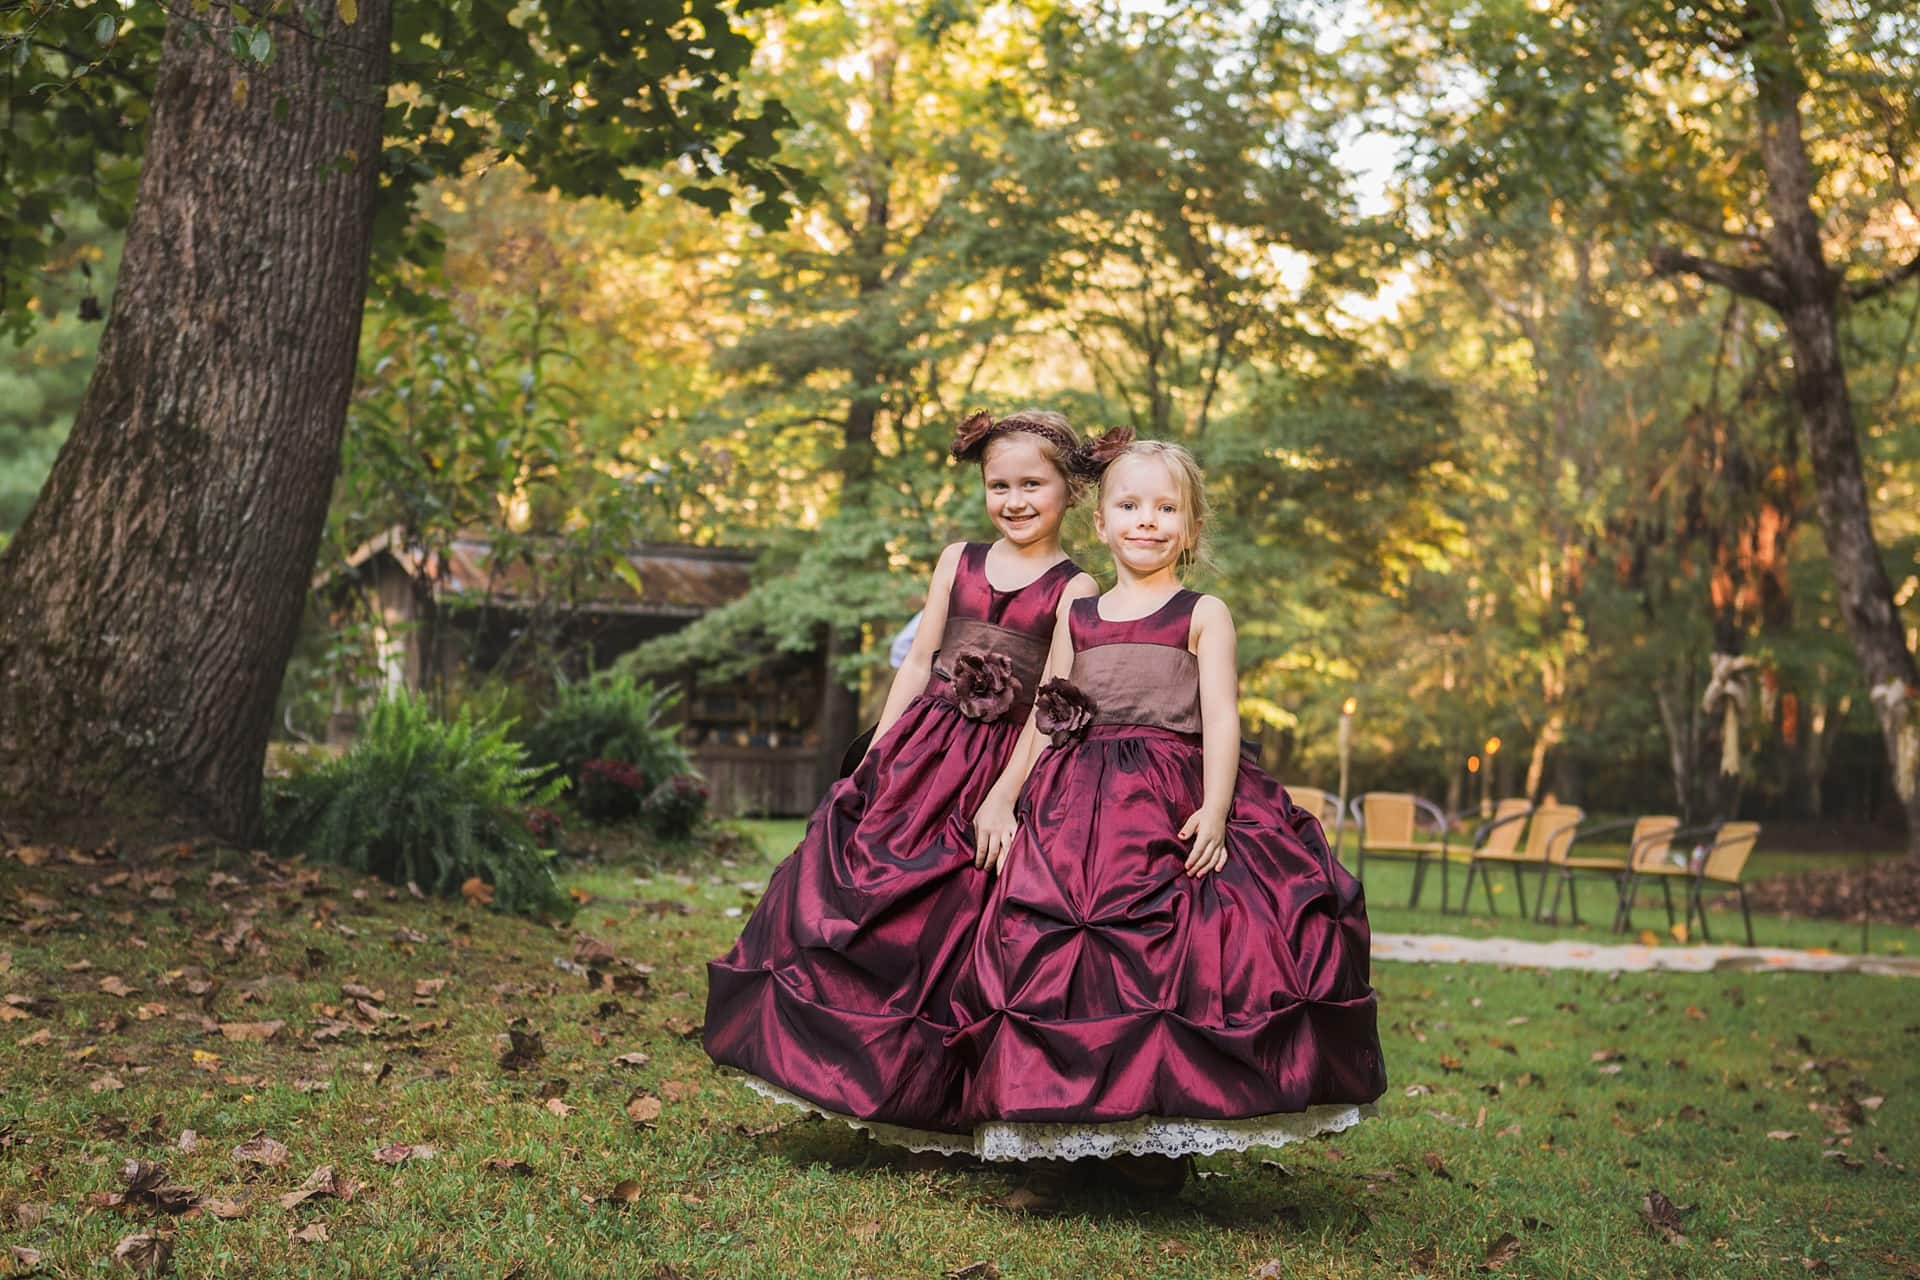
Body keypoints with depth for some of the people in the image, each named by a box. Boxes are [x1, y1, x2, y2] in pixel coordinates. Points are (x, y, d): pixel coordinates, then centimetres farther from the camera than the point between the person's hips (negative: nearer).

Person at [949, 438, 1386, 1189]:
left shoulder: (1204, 615, 7)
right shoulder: (1076, 615, 18)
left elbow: (1221, 717, -3)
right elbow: (1045, 718, 19)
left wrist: (1213, 809, -17)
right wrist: (1001, 798, 11)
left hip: (1175, 805, -3)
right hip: (1079, 805, 4)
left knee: (1173, 953, -14)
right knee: (1061, 954, -6)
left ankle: (1155, 1133, -6)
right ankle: (1069, 1123, 2)